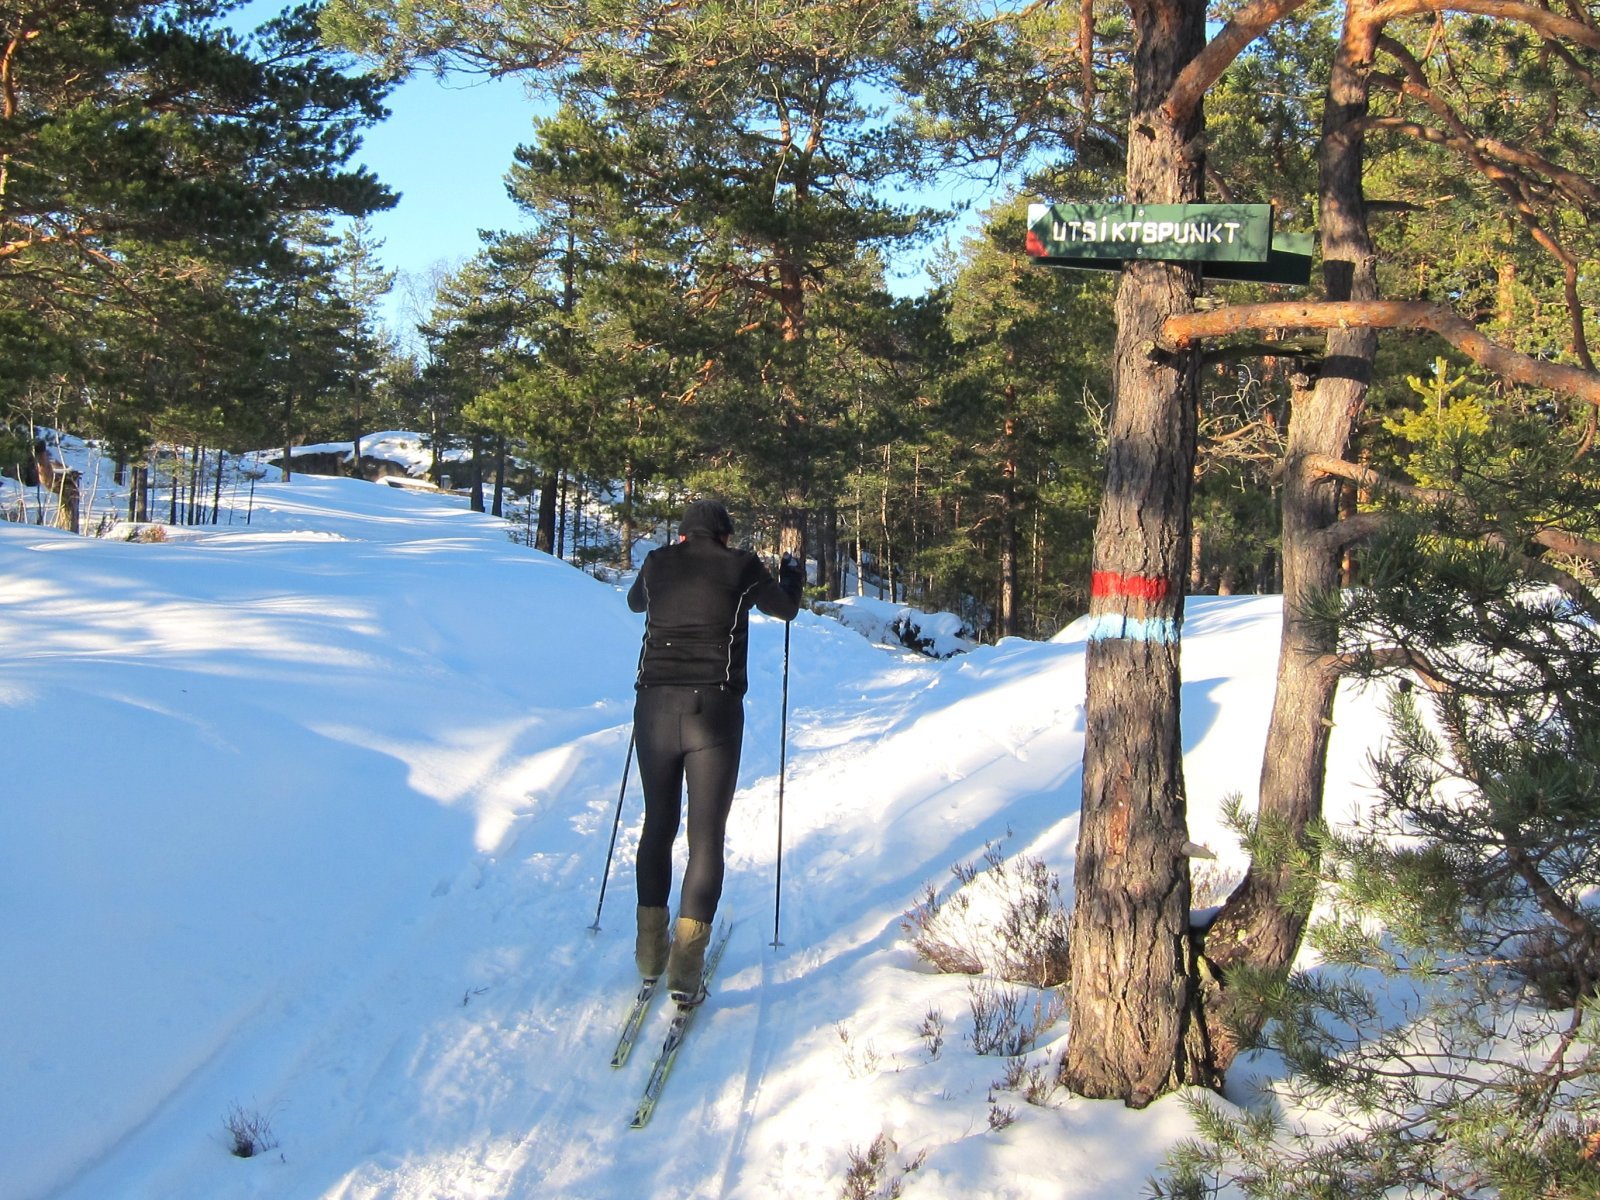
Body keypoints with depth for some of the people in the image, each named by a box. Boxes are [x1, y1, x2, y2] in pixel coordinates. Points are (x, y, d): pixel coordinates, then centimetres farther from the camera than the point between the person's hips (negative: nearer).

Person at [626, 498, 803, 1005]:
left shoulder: (657, 564, 8)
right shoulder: (741, 567, 0)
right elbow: (784, 608, 18)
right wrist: (792, 575, 40)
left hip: (654, 707, 3)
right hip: (714, 711, -3)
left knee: (657, 824, 19)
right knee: (707, 836, 1)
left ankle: (651, 948, 24)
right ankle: (685, 968, -7)